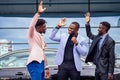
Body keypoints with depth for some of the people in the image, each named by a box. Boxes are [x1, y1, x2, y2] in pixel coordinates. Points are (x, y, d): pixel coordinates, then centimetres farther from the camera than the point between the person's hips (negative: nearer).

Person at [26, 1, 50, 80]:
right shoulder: (33, 35, 0)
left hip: (41, 64, 9)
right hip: (34, 64, -9)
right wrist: (38, 13, -31)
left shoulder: (41, 37, 23)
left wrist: (46, 67, 22)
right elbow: (32, 26, -22)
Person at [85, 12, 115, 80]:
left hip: (104, 69, -8)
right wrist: (87, 23, 12)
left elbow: (112, 58, -15)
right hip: (97, 68, 8)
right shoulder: (97, 37, 7)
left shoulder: (110, 41, -15)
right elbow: (89, 35, 26)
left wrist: (110, 72, -17)